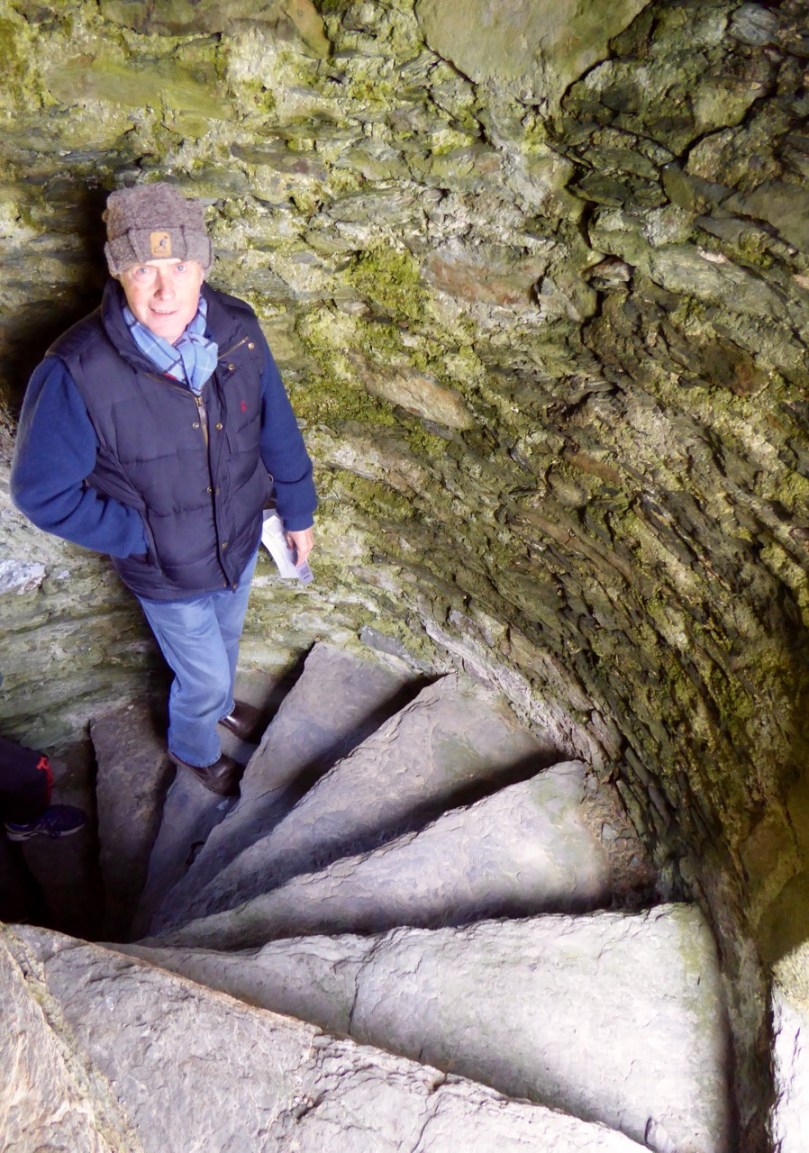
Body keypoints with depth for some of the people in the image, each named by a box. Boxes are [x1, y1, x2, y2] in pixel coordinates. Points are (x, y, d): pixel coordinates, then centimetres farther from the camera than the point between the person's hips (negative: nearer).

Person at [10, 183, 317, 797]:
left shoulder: (237, 329, -18)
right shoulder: (76, 373, -30)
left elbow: (277, 428, -3)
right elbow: (43, 493, -18)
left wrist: (298, 512, 5)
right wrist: (138, 535, -19)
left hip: (241, 541, 4)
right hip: (168, 572, -4)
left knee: (226, 639, 31)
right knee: (204, 675, 18)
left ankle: (219, 701, 66)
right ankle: (194, 748, 54)